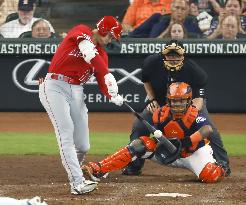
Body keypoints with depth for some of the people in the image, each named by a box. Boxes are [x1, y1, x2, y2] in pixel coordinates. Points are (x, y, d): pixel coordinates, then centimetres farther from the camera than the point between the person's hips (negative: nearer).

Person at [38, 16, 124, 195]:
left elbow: (103, 85, 7)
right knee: (66, 132, -19)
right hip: (55, 87, -7)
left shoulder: (102, 54, 15)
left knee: (83, 146, 1)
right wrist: (108, 76, -28)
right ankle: (78, 183, -26)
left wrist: (113, 96, -15)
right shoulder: (81, 32, -3)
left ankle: (74, 173, 30)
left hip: (76, 92, 7)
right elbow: (90, 54, -21)